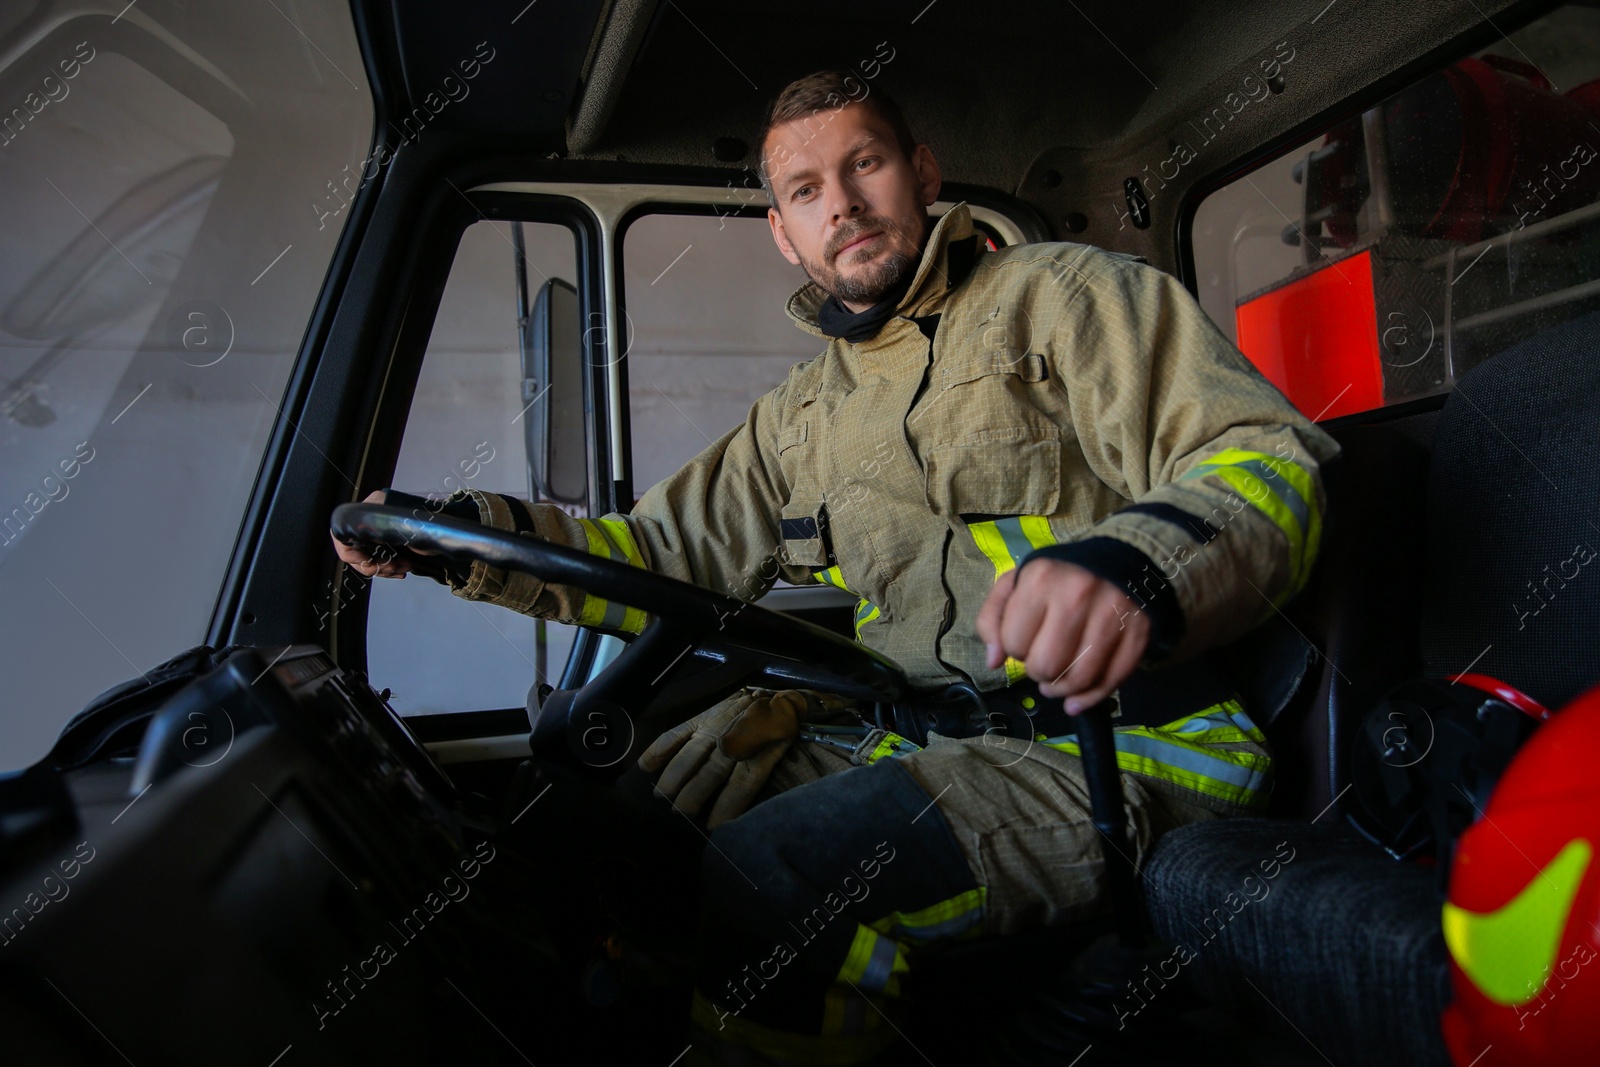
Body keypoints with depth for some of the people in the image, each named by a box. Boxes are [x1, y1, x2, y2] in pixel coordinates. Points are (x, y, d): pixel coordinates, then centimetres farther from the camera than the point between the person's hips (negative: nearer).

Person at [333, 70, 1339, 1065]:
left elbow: (1270, 459, -11)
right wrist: (463, 532, 6)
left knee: (757, 890, -27)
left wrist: (1134, 564, -35)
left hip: (1117, 750, -6)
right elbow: (669, 553, 20)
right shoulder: (802, 415, 20)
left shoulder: (1066, 294, 1)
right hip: (906, 738, 6)